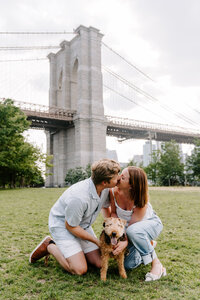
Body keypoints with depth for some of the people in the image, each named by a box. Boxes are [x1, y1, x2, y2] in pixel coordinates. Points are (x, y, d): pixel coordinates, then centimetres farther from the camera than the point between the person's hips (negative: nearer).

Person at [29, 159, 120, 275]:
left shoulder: (106, 189, -14)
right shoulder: (78, 197, -37)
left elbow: (106, 207, 9)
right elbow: (70, 226, -23)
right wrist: (97, 241, -14)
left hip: (83, 225, 7)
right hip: (62, 225, -7)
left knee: (99, 263, 2)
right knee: (80, 269, -16)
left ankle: (63, 248, 21)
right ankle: (49, 246, 5)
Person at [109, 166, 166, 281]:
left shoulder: (141, 198, -32)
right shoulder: (114, 191, -20)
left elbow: (133, 224, -29)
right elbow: (113, 212, -5)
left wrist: (126, 242, -42)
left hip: (151, 223, -5)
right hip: (127, 227, 5)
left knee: (133, 231, -41)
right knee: (130, 264, -9)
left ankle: (156, 263, -18)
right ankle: (149, 244, 23)